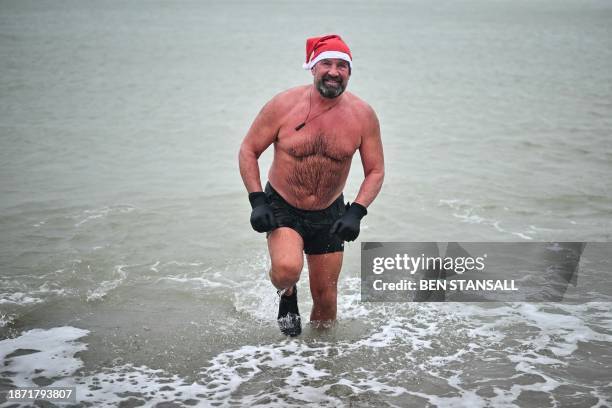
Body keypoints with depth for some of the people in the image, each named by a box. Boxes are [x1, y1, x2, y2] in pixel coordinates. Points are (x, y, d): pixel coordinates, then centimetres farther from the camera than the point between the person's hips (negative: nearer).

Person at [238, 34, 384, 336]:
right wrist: (257, 201, -15)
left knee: (326, 297, 10)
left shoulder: (363, 115, -9)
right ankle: (287, 295, 8)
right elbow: (248, 150, -5)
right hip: (282, 209, -2)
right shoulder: (284, 105, -14)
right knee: (287, 269, -31)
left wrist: (356, 212, -16)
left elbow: (375, 171, 0)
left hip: (329, 215, 2)